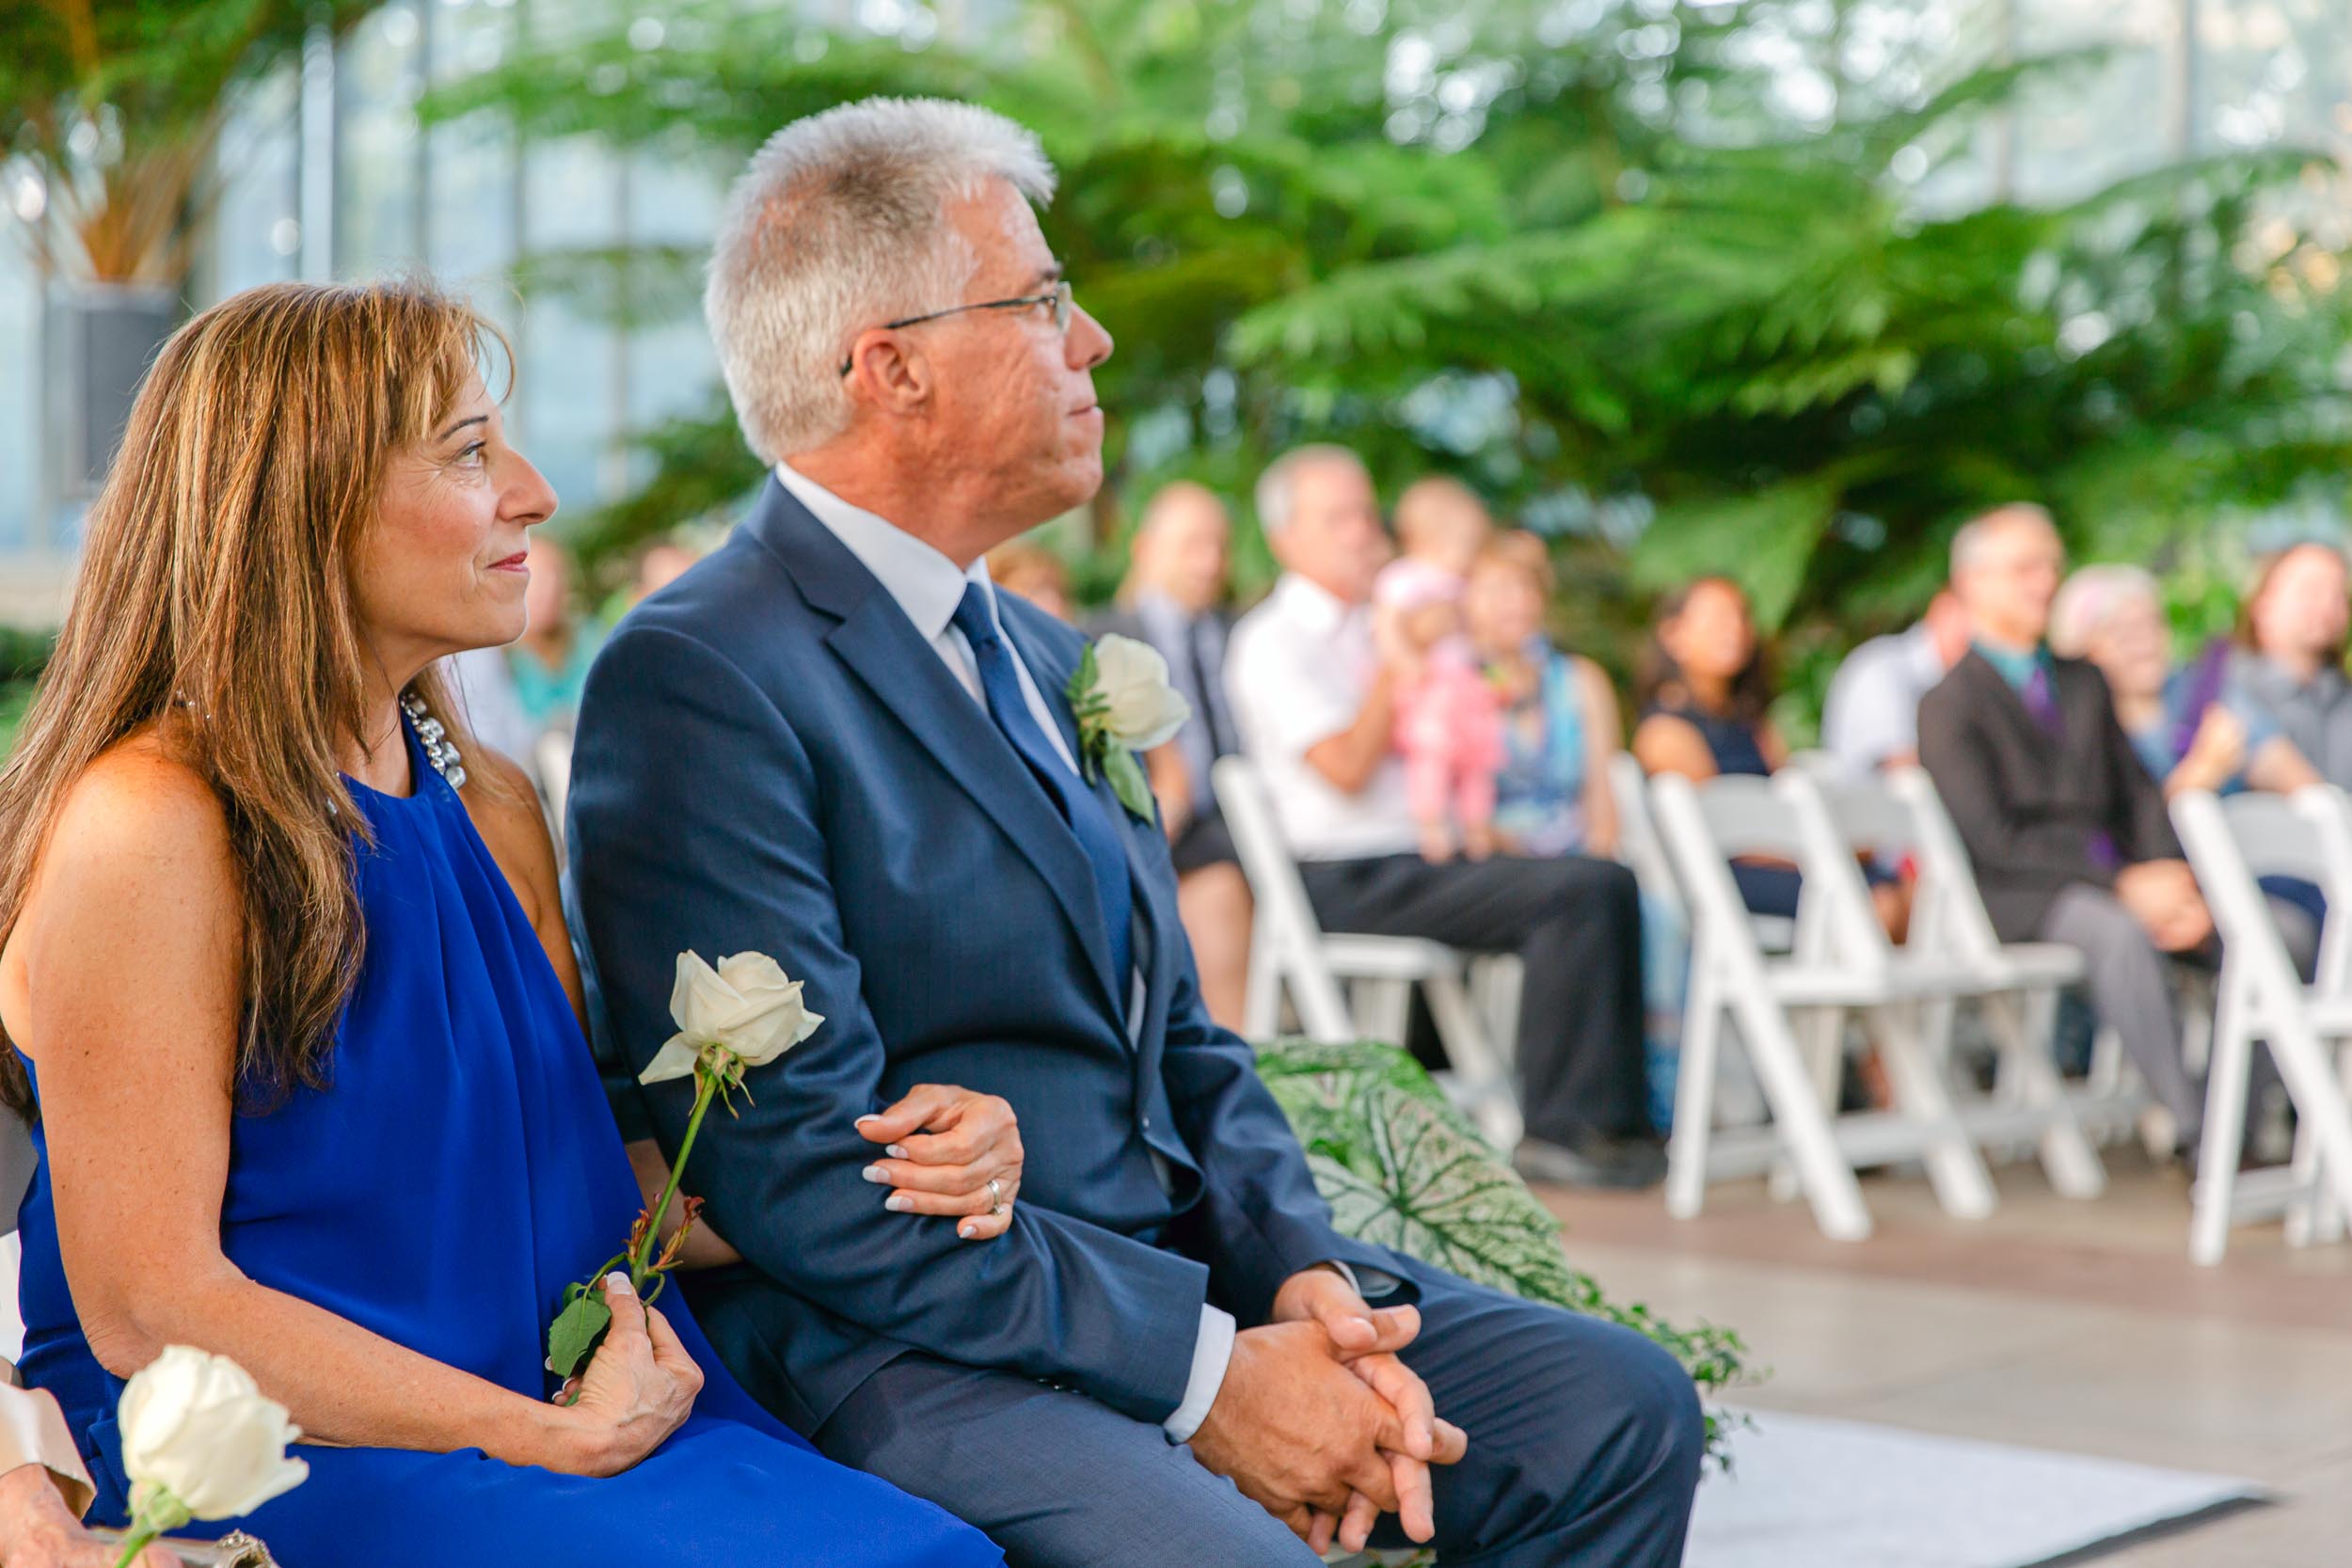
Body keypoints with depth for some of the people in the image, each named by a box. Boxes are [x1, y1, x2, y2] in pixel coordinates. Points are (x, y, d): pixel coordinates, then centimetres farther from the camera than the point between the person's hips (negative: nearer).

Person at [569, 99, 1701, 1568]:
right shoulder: (698, 681, -12)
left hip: (1177, 1271, 8)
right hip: (899, 1348, -8)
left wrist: (1307, 1279, -2)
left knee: (1622, 1406, -3)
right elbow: (808, 1175, -18)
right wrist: (1204, 1370, -18)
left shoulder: (1047, 659, 17)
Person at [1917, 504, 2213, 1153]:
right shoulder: (1948, 704, 0)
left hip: (2118, 876, 6)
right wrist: (2123, 886, -18)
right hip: (2018, 896, -6)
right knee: (2121, 932, -38)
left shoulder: (2085, 683, 22)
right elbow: (1994, 841, -10)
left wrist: (2170, 876, -6)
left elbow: (2139, 795, 17)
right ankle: (2196, 1135, -36)